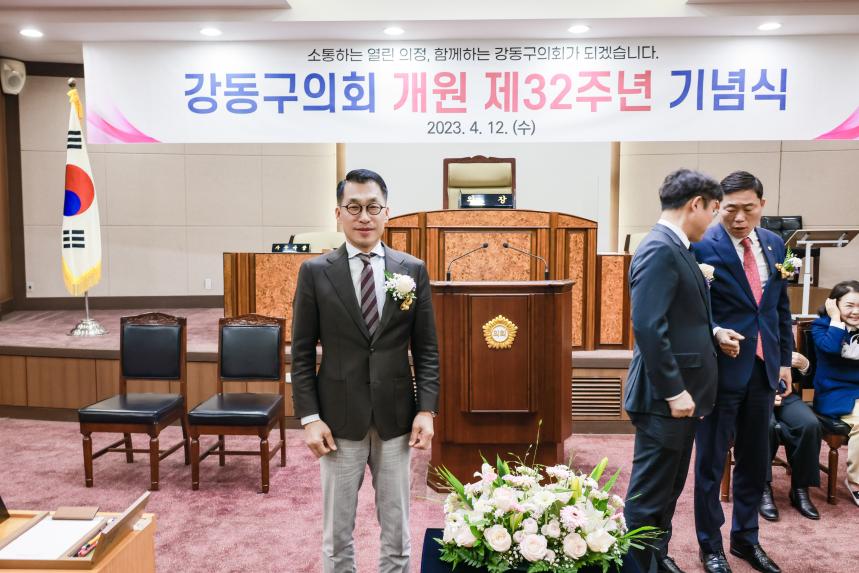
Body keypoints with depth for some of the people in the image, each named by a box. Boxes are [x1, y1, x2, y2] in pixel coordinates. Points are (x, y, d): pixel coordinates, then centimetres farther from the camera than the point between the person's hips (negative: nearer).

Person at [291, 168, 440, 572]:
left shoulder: (413, 271, 2)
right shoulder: (315, 272, -2)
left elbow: (426, 349, 3)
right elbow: (302, 353, -1)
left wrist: (426, 409, -4)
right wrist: (310, 418, -7)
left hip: (397, 418, 1)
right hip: (339, 418, -1)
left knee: (397, 529, 13)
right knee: (337, 531, 12)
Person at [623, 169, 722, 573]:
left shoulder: (675, 248, 13)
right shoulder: (659, 250, -18)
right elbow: (648, 327, -25)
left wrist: (712, 333, 10)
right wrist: (674, 390, -22)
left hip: (681, 392, 10)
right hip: (665, 397, -10)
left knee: (668, 489, 21)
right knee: (649, 495, 3)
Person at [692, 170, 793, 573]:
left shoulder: (774, 244, 7)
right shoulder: (702, 246, -12)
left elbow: (782, 306, 13)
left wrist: (785, 359, 11)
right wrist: (715, 332, -26)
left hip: (763, 369, 6)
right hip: (721, 368, -6)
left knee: (755, 460, 17)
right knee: (711, 461, 8)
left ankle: (746, 538, 35)